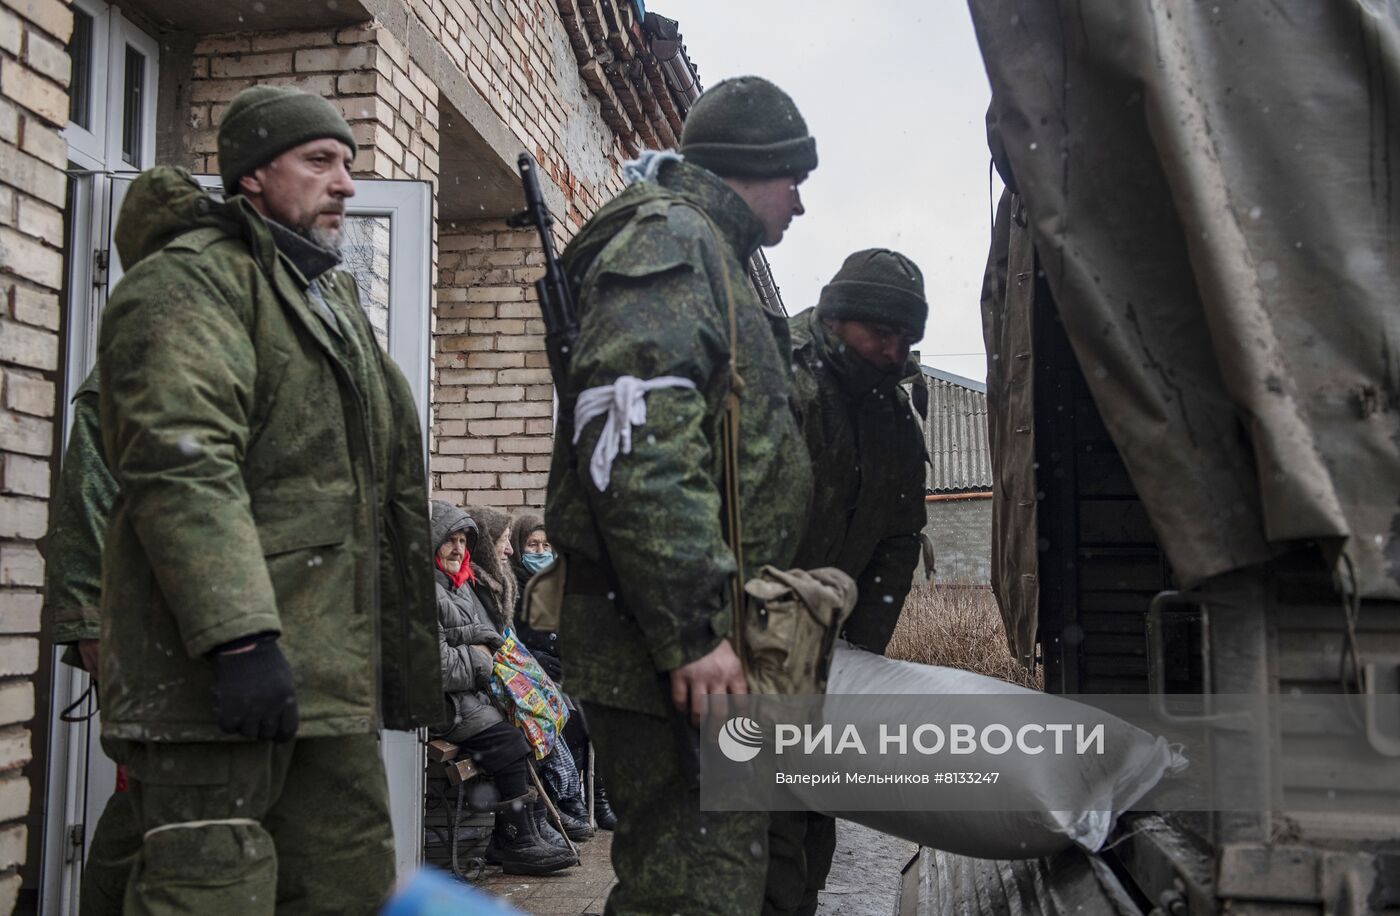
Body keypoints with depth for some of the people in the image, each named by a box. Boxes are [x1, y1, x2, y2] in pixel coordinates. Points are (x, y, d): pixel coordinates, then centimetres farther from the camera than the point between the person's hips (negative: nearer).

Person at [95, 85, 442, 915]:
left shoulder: (332, 297, 24)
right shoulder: (190, 281, -6)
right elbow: (181, 466, -21)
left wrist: (401, 650, 26)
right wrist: (240, 637, -29)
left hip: (332, 678, 9)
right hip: (226, 669, -9)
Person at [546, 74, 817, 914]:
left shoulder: (708, 256, 25)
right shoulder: (668, 240, -9)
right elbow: (637, 443, -23)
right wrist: (693, 628, -25)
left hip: (697, 628, 11)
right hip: (673, 650, -11)